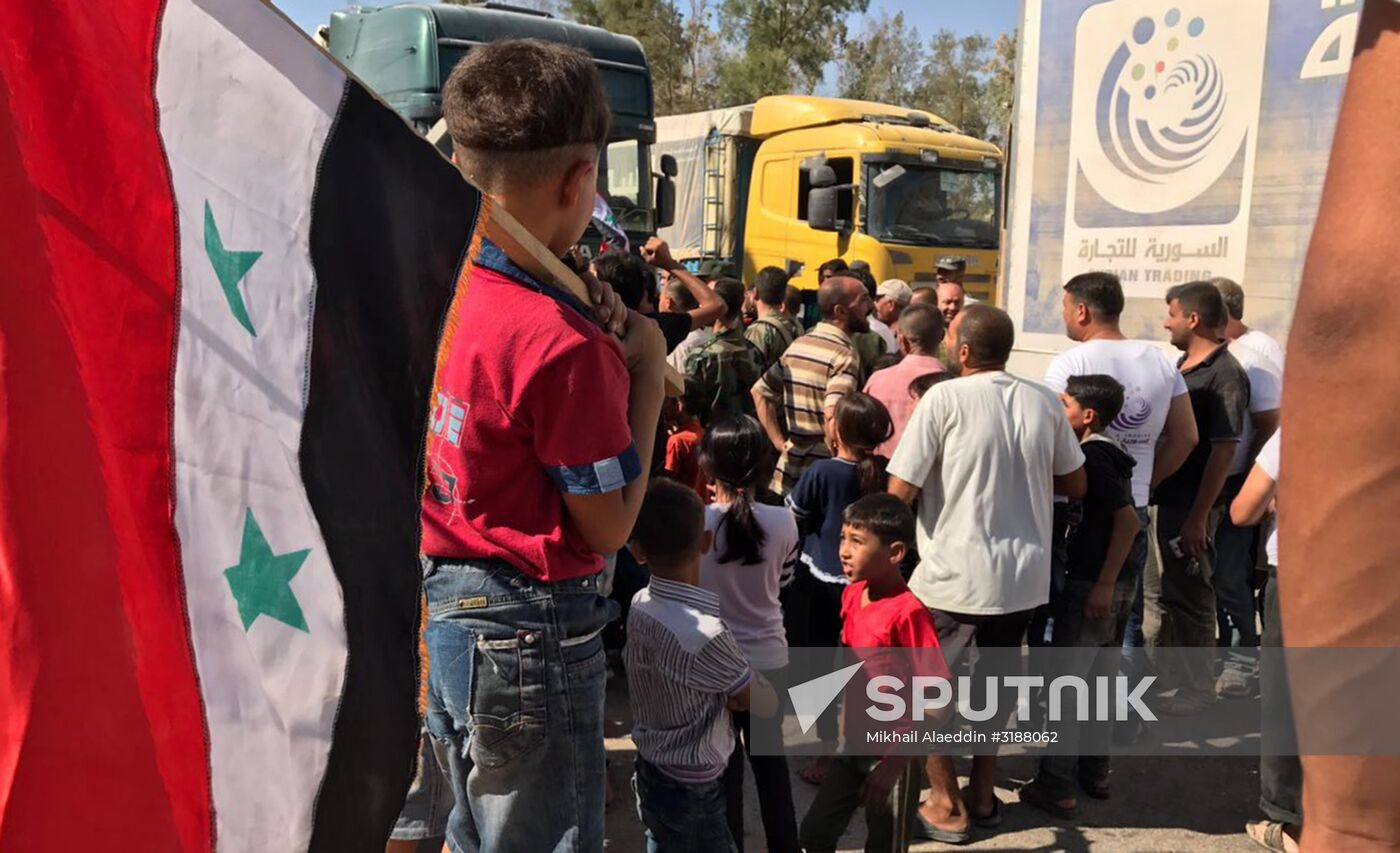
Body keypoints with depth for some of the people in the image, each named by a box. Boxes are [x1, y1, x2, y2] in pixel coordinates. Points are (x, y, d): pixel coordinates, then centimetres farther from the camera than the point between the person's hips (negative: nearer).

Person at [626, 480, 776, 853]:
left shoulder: (640, 606, -7)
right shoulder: (704, 632, -29)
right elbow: (767, 704, -14)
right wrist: (736, 693, 3)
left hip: (651, 775, 8)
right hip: (690, 792, -8)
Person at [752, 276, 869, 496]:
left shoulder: (797, 345, 9)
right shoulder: (845, 355, -14)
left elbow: (759, 392, 15)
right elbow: (833, 415, -28)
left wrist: (780, 442, 12)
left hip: (788, 472, 7)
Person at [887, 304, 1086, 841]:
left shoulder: (944, 398, -14)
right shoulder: (1045, 402, -1)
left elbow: (899, 493, -15)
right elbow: (1074, 485, 10)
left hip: (955, 575, -5)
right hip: (1025, 575, 5)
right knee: (995, 683, 24)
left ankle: (946, 806, 23)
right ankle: (983, 794, 37)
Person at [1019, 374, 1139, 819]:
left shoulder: (1093, 456, -16)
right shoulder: (1108, 453, 11)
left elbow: (1128, 520, -23)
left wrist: (1103, 583, -23)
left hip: (1090, 583, -9)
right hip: (1117, 584, 9)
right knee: (1100, 680, 16)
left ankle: (1058, 785, 3)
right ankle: (1094, 771, 26)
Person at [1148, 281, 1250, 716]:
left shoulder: (1225, 375, -15)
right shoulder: (1180, 367, 11)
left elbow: (1223, 450, -19)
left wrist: (1198, 516, -21)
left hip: (1189, 507, -9)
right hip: (1158, 499, 9)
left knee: (1188, 598, 2)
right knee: (1156, 593, 18)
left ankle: (1196, 689, 17)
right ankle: (1163, 678, 33)